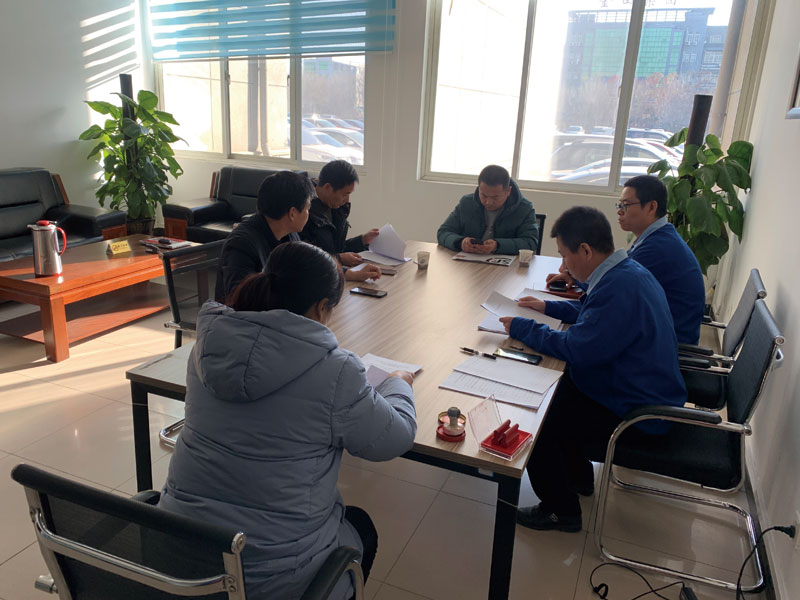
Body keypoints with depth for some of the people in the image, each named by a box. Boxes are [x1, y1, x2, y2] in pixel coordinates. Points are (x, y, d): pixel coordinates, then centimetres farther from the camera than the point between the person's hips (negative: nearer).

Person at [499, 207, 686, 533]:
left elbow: (575, 349, -28)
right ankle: (578, 477, 32)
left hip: (636, 416, -10)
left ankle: (562, 512, 12)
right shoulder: (626, 271, 3)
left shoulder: (620, 287, -30)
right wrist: (549, 307, 16)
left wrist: (523, 328, -16)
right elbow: (590, 311, 23)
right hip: (642, 393, 10)